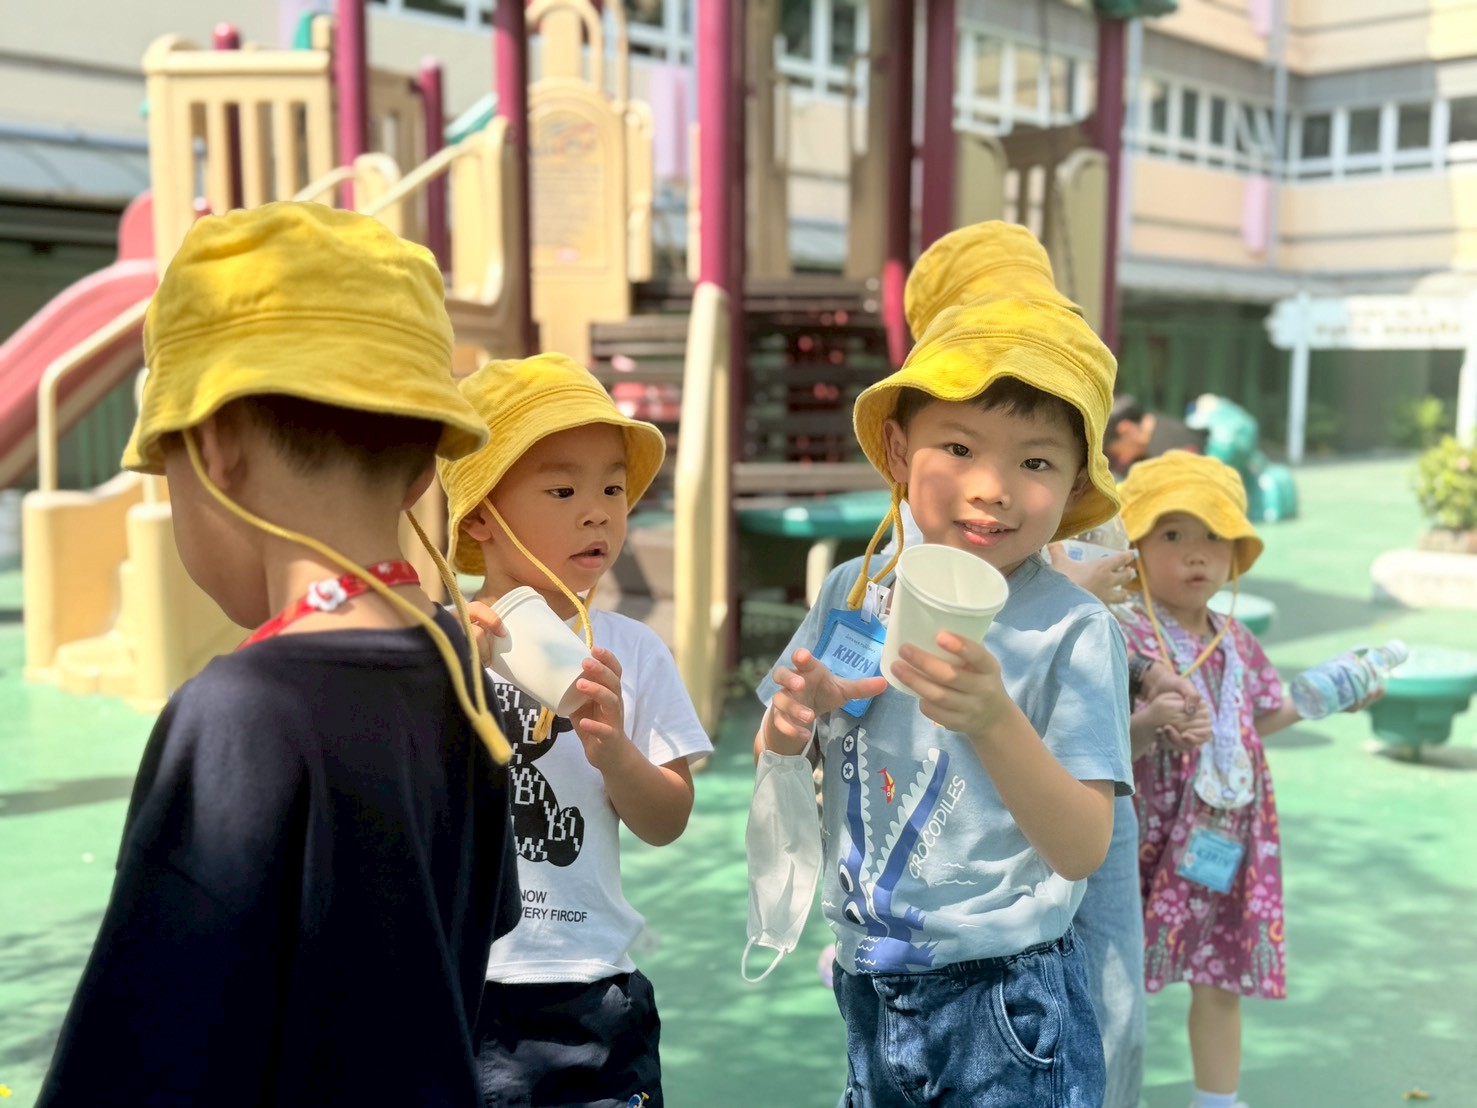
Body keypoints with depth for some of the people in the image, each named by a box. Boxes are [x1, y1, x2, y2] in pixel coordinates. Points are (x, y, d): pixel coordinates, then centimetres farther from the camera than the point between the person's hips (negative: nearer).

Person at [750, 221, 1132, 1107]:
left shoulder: (1074, 630, -15)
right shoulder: (856, 593, -2)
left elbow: (1085, 850, -19)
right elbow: (777, 763, 9)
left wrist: (995, 722, -33)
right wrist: (793, 718, -14)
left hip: (1008, 1007, -4)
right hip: (871, 990, 4)